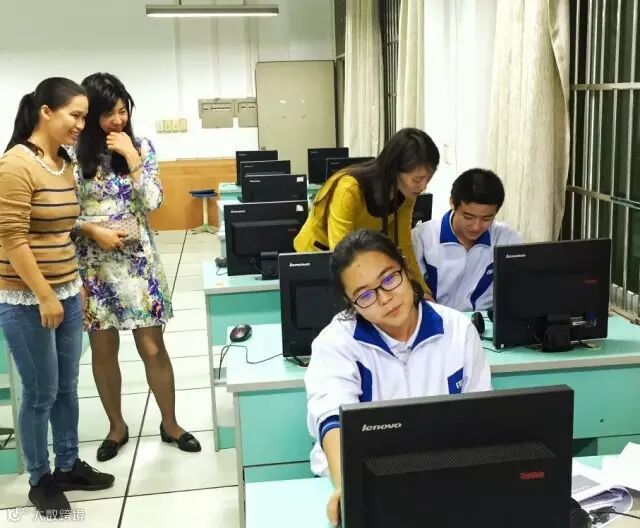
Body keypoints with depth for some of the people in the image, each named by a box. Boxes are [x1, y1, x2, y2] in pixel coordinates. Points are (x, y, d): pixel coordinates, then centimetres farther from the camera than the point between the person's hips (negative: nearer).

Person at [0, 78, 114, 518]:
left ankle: (69, 466, 32)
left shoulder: (64, 162, 8)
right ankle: (40, 480, 21)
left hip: (66, 293, 8)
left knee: (67, 387, 16)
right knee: (41, 394, 4)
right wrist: (44, 296, -18)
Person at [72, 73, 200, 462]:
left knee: (153, 347, 5)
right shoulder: (75, 153, -5)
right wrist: (94, 231, -17)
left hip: (137, 259, 0)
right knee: (104, 349, 10)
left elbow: (153, 202, -8)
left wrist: (131, 157, -13)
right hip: (94, 264, 0)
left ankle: (170, 423, 23)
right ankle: (117, 426, 29)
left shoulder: (141, 147, 0)